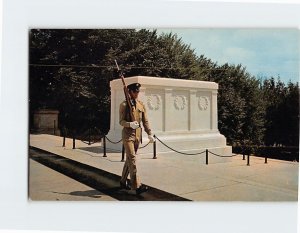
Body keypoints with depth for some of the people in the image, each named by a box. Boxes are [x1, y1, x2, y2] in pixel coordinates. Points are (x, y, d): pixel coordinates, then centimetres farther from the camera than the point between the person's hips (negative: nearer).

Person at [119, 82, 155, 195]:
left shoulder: (141, 105, 12)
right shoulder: (124, 105, -3)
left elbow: (145, 121, 12)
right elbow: (121, 121, -6)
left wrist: (149, 134, 6)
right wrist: (130, 124, -25)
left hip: (138, 134, 6)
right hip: (128, 134, -5)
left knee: (129, 158, 14)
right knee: (132, 159, -12)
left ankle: (123, 181, 29)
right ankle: (136, 186, -14)